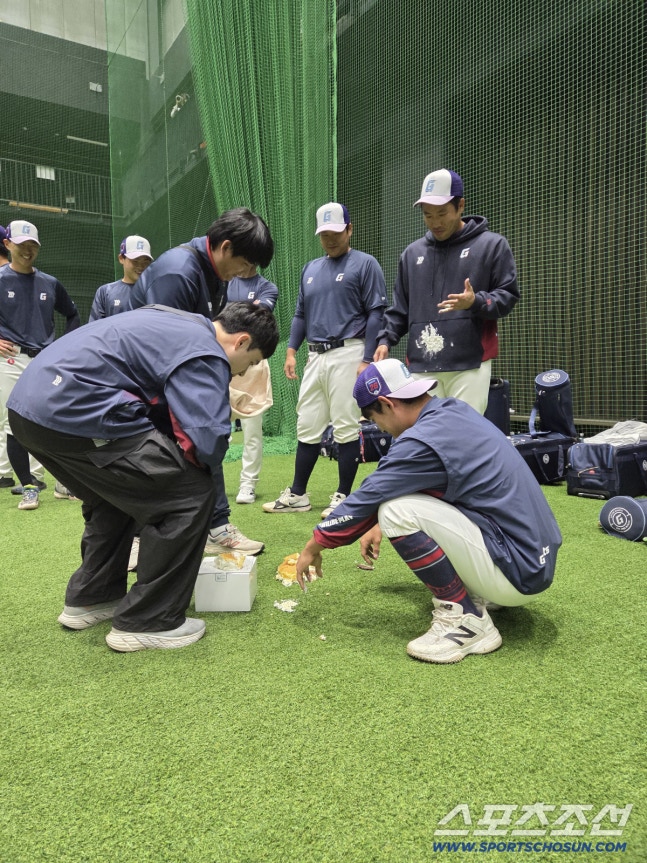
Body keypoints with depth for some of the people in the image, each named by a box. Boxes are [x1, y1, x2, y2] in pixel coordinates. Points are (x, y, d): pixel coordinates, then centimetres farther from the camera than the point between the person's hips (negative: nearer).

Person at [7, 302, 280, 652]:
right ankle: (146, 622, 6)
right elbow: (208, 441, -18)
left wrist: (164, 452, 18)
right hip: (73, 413, -10)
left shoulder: (176, 323, 21)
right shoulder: (204, 354, -8)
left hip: (30, 401, 11)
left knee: (117, 494, 29)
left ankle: (87, 600, 35)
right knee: (190, 496, -4)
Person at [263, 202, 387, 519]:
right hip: (315, 357, 6)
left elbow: (376, 314, -7)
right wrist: (291, 351, 8)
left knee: (346, 428, -3)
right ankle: (297, 494, 18)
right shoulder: (310, 269, 19)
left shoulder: (365, 264, 0)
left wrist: (366, 360, -15)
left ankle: (344, 497, 8)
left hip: (347, 354, -6)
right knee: (307, 427, 9)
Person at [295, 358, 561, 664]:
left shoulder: (423, 439, -21)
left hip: (519, 572, -9)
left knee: (397, 510, -18)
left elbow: (366, 499, -11)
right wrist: (381, 525, 24)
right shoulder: (454, 409, 5)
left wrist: (314, 546, 3)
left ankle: (467, 619, -7)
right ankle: (482, 593, 14)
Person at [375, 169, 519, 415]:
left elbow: (508, 295, 2)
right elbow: (400, 306, 21)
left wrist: (476, 302, -17)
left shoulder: (492, 245, 5)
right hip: (421, 366, 4)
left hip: (469, 364, -3)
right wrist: (386, 339, 6)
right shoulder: (412, 252, 18)